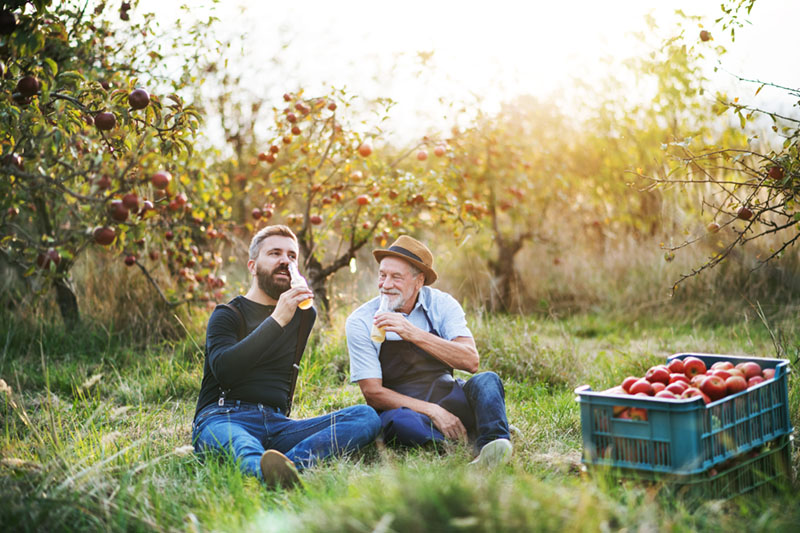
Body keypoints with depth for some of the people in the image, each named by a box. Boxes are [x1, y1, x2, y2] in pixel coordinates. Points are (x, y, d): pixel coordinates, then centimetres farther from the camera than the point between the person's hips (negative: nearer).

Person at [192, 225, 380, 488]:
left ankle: (287, 464, -48)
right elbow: (224, 369, -12)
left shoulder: (304, 314, 26)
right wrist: (277, 320, -16)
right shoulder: (227, 315, 9)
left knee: (367, 416, -21)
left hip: (277, 424, 5)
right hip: (223, 418, -5)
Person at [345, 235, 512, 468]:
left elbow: (471, 361, -17)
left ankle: (492, 442, -49)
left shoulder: (442, 305, -2)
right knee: (398, 421, -36)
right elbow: (372, 392, -10)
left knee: (486, 381, -26)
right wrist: (431, 411, -22)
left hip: (447, 398, 2)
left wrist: (413, 333, -29)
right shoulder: (361, 321, -7)